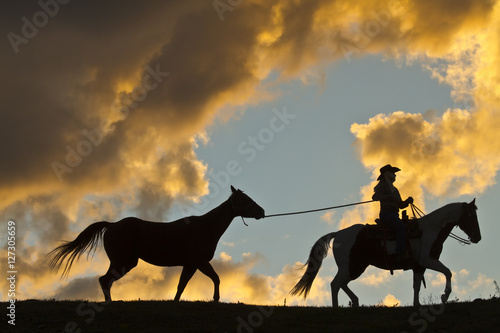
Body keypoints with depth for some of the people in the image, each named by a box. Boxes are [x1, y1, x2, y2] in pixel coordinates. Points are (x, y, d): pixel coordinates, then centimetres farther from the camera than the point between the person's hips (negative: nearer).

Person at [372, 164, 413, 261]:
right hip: (386, 213, -9)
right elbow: (375, 197, -11)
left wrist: (408, 201, 8)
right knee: (402, 228, -31)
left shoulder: (394, 190, 29)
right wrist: (389, 197, -22)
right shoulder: (382, 186, 6)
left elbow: (401, 205, 28)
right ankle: (400, 254, -42)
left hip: (394, 215, 9)